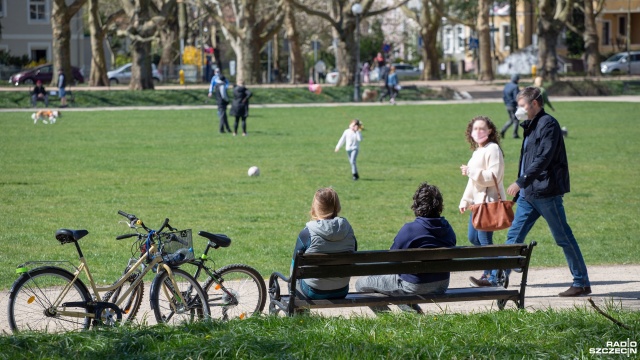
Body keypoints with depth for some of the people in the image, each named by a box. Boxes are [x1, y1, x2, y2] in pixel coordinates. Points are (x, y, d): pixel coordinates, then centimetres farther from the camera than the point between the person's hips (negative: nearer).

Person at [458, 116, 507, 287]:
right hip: (477, 200, 10)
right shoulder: (477, 151, 19)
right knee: (473, 237, 12)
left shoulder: (493, 149, -11)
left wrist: (470, 172, -18)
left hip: (490, 200, -10)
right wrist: (465, 200, 23)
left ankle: (490, 275, 1)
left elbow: (494, 176, -20)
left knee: (484, 238, -8)